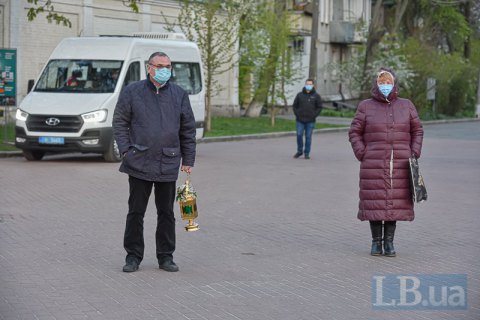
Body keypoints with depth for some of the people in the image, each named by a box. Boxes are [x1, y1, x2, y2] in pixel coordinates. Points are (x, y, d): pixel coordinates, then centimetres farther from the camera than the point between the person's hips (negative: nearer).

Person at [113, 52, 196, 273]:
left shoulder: (179, 95, 9)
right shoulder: (132, 92, 3)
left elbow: (188, 130, 12)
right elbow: (120, 123, 5)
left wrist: (188, 159, 8)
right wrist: (126, 150, -5)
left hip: (168, 165, 2)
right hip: (139, 163, -2)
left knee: (166, 213, 8)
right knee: (136, 212, 3)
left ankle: (166, 257, 17)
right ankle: (133, 256, 12)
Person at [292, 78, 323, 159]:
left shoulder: (316, 96, 4)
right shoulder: (299, 95, 6)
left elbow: (319, 107, 6)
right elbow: (295, 105, 11)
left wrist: (314, 115, -5)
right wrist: (297, 114, -1)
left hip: (310, 121, -1)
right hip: (300, 120, 1)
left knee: (308, 137, 1)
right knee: (299, 135, -2)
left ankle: (307, 153, 9)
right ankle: (299, 151, 14)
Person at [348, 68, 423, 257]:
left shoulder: (406, 106, 5)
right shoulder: (366, 107, 1)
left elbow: (417, 131, 9)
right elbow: (355, 133, 2)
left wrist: (414, 155, -3)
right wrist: (363, 156, -8)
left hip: (399, 165, 1)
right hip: (374, 165, -1)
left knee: (394, 202, 2)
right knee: (374, 202, -1)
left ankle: (389, 242, 11)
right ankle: (376, 242, 9)